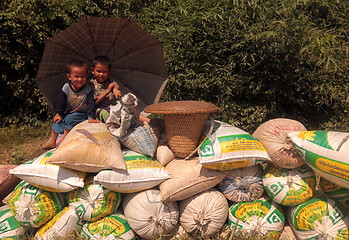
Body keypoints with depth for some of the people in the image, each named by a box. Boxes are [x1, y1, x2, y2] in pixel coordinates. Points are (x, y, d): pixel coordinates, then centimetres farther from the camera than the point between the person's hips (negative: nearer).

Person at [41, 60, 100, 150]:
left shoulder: (88, 89, -18)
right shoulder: (66, 88, -12)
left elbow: (91, 103, -20)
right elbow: (62, 102, -2)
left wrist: (91, 117, -28)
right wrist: (60, 114, -2)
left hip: (82, 114, -4)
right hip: (69, 111, 4)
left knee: (69, 118, -24)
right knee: (58, 120, -6)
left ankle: (65, 136, -6)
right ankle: (52, 141, 2)